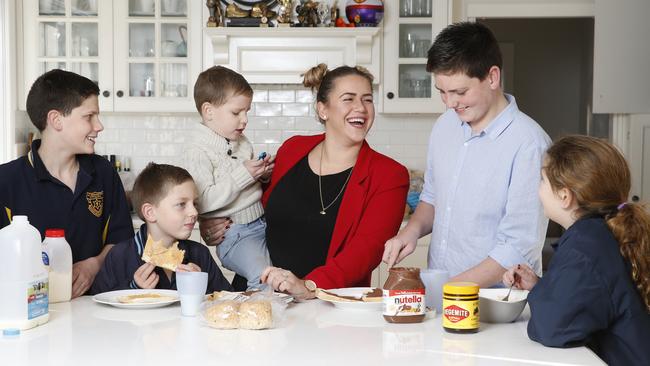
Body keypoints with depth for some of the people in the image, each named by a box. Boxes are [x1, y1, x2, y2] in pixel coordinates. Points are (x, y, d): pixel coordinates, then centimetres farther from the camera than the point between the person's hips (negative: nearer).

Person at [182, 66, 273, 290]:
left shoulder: (243, 144, 15)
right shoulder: (197, 152, -10)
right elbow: (204, 201, -21)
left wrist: (263, 174, 6)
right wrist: (243, 176, -19)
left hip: (262, 221, 8)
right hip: (235, 234, -8)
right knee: (265, 278, -27)